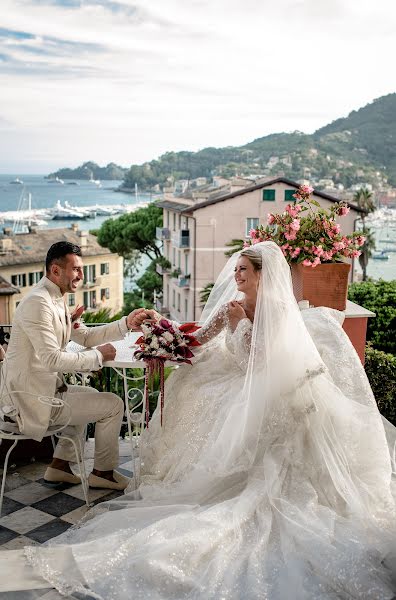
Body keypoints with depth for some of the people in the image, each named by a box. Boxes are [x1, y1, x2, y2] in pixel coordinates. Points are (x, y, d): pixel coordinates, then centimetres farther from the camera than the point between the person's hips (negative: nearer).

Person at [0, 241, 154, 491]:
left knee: (91, 396, 30)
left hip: (38, 390, 10)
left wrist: (126, 323, 3)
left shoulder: (56, 301, 9)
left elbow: (86, 336, 13)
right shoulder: (38, 302, -22)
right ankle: (103, 472, 16)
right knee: (113, 404, -4)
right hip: (32, 401, -10)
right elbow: (53, 359, -27)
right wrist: (99, 356, -17)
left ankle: (60, 465, 30)